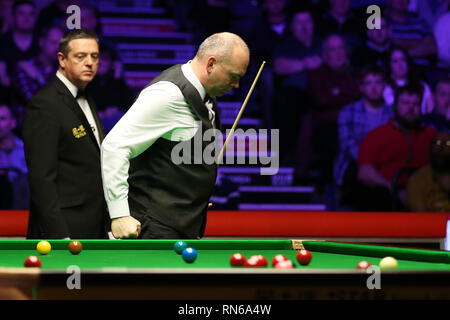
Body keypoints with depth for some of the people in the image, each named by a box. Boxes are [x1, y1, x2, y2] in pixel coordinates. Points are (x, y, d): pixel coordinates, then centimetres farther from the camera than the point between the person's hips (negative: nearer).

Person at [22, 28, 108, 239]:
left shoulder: (86, 101, 17)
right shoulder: (44, 106, -13)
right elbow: (41, 178, -19)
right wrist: (59, 237, -23)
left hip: (94, 230, 9)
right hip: (64, 229, -9)